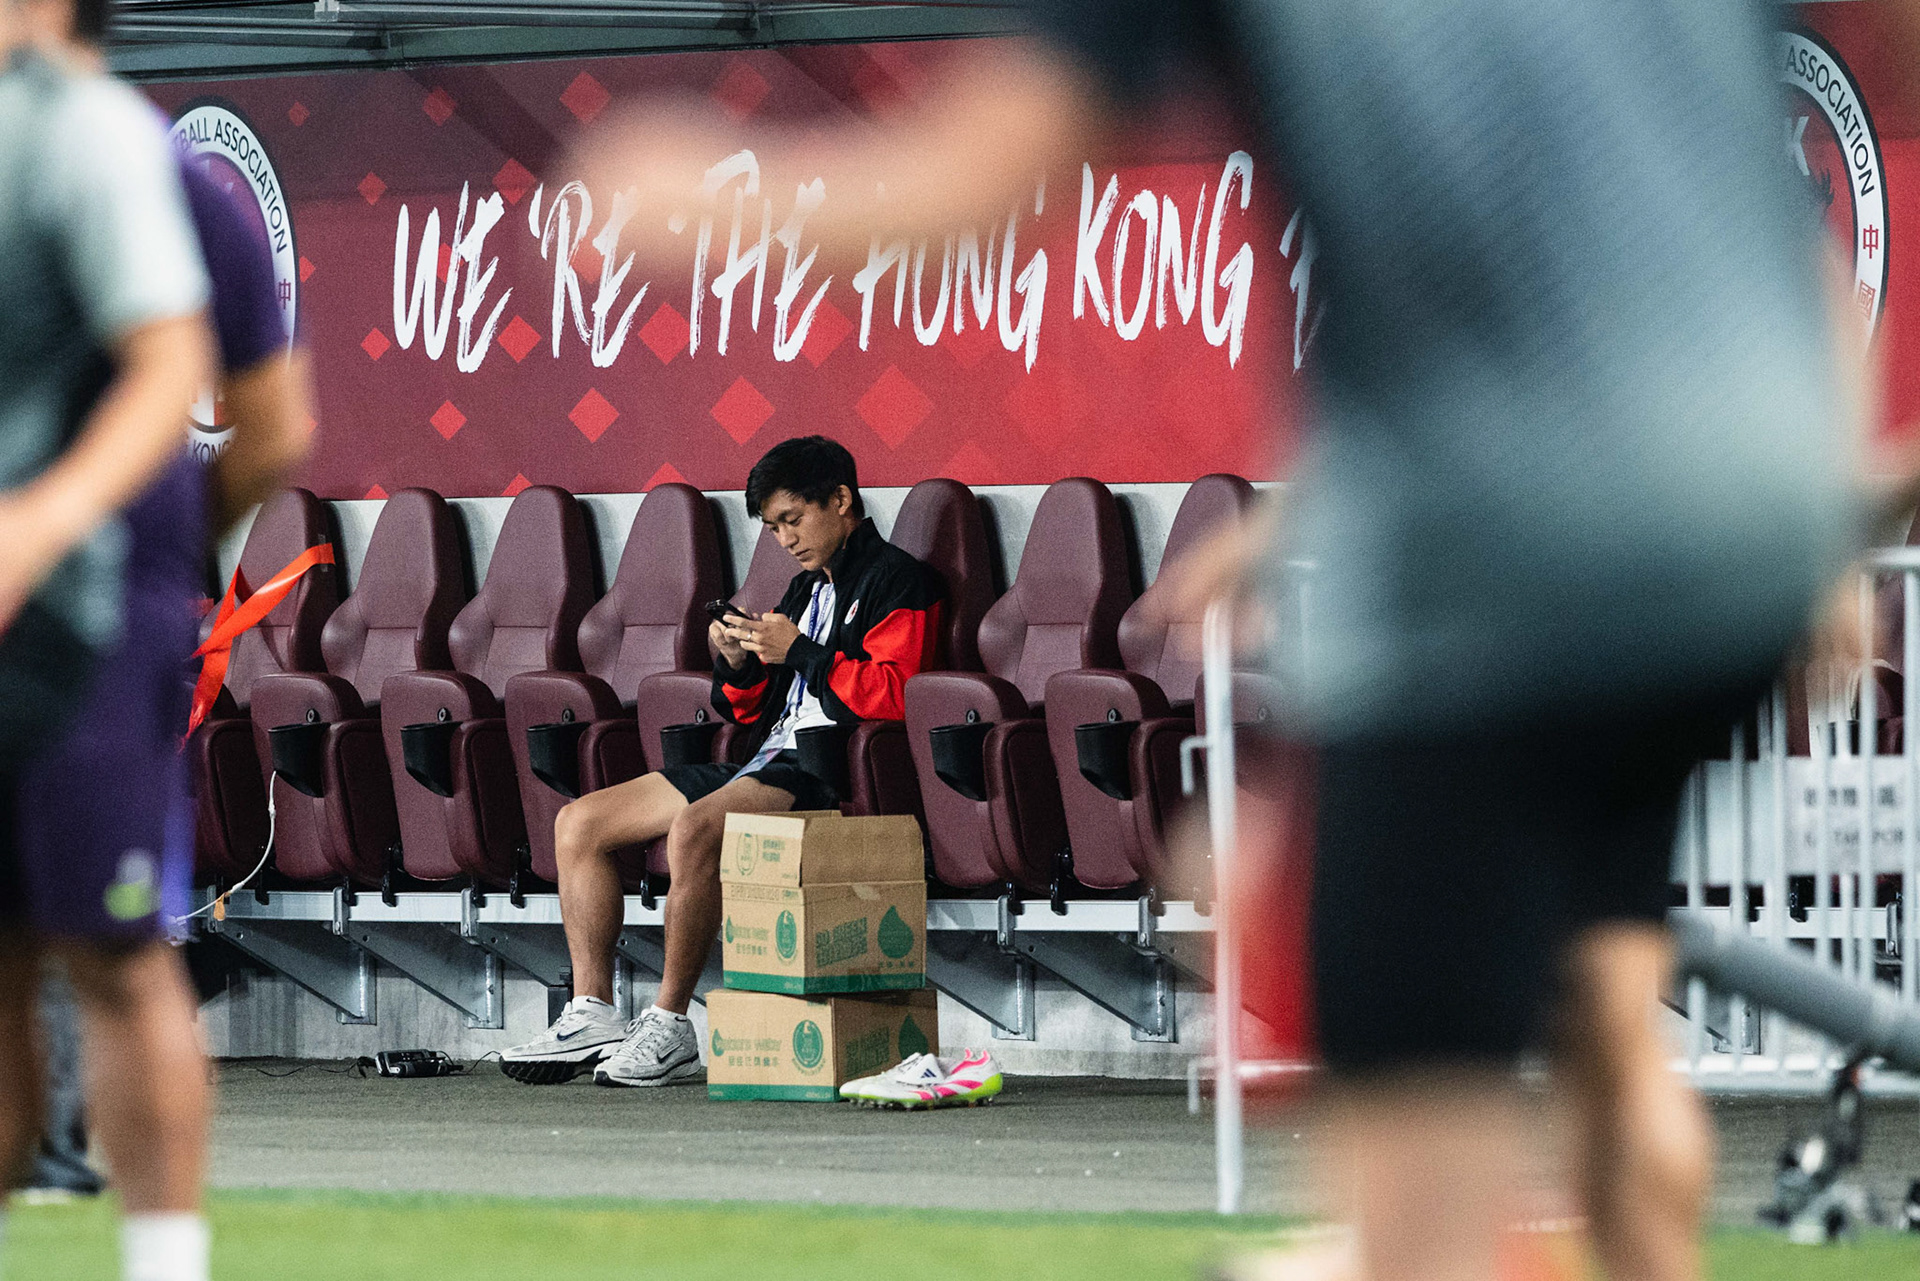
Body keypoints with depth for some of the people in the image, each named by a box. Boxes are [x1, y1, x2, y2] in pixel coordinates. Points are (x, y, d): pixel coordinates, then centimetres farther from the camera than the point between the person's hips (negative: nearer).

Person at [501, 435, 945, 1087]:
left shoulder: (899, 582, -1)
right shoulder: (808, 587, 26)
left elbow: (893, 697, -16)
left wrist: (798, 653, -14)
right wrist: (739, 666, 6)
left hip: (828, 771, -10)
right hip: (764, 759, 10)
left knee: (693, 828, -37)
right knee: (579, 823, 1)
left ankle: (670, 1027, -29)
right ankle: (592, 1018, -6)